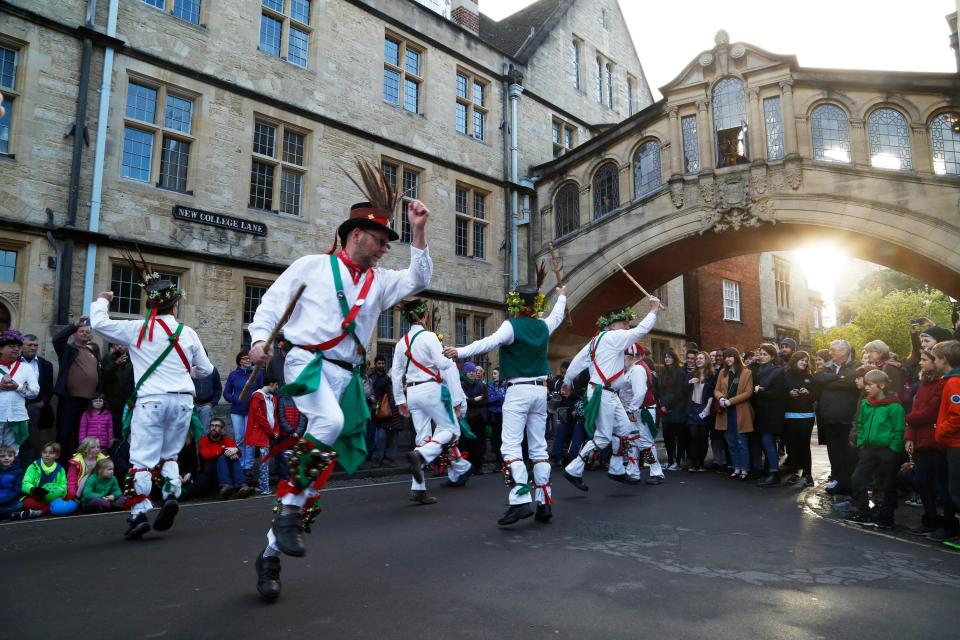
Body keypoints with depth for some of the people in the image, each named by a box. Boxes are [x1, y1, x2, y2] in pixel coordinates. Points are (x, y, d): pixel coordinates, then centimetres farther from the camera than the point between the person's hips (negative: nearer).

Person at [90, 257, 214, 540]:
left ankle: (139, 514, -4)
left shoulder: (137, 329, -1)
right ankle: (171, 494, -2)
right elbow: (206, 369, 11)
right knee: (170, 454, 18)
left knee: (142, 458, 1)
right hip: (182, 399, 2)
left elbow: (99, 323, 4)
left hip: (150, 400, -2)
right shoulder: (188, 333, 4)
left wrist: (101, 301, 23)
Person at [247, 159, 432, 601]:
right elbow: (271, 303, 8)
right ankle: (289, 512, -17)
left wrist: (418, 233, 0)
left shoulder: (379, 282, 18)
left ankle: (271, 552, 16)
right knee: (330, 421, -36)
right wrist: (260, 339, -7)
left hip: (346, 376, 5)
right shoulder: (312, 266, 6)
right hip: (305, 361, -5)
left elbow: (418, 281, 6)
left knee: (321, 464, 2)